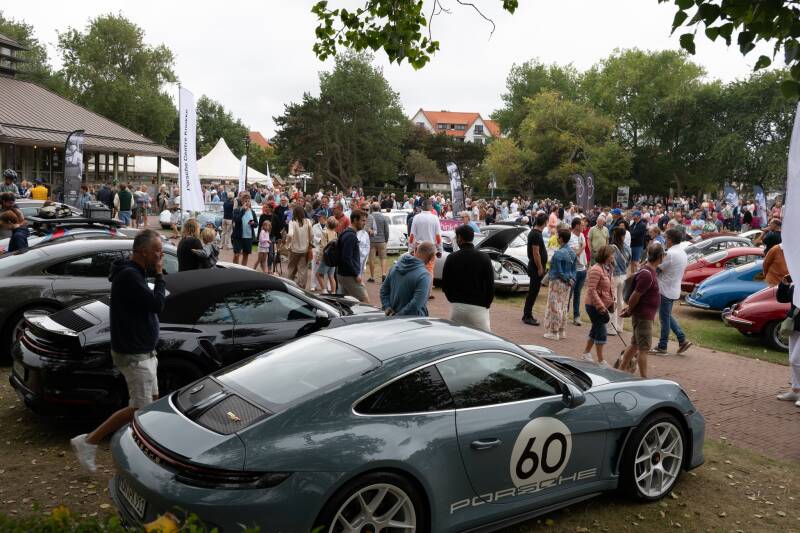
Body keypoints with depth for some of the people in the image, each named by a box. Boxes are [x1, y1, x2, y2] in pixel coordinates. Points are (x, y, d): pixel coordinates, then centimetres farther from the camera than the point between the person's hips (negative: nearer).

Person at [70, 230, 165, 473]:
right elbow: (157, 304, -23)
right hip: (133, 355, -10)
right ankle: (88, 442, 4)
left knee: (152, 401, 15)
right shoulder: (129, 276, -22)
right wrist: (159, 275, -14)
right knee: (140, 408, -4)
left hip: (142, 351, 10)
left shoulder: (134, 273, 10)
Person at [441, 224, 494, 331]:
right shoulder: (484, 258, -3)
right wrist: (486, 304, 7)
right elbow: (490, 285, -4)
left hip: (456, 307, 2)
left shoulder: (451, 258, 1)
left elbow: (445, 285, 4)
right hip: (478, 307, -2)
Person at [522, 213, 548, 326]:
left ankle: (527, 315, 22)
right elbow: (536, 253, -22)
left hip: (534, 267, 10)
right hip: (536, 268, -10)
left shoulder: (534, 232, 12)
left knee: (532, 292, 15)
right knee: (533, 292, -4)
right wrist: (540, 268, -18)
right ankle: (527, 316, 1)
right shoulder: (536, 234, -19)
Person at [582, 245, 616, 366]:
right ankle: (600, 360, 5)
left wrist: (612, 301, 9)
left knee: (596, 329, 19)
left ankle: (586, 353, 35)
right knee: (601, 332, -4)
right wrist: (600, 306, -25)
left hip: (604, 305, 9)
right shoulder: (596, 270, -21)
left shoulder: (609, 268, 8)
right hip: (594, 306, -9)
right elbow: (591, 290, -24)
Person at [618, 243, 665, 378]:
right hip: (643, 316, -10)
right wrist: (629, 311, -7)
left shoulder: (650, 271, 9)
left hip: (645, 315, 10)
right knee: (644, 348, -3)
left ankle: (621, 370, 28)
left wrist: (629, 308, 16)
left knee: (635, 344, 18)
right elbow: (635, 296, -20)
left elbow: (637, 294, 16)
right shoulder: (647, 275, -24)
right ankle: (644, 378, 3)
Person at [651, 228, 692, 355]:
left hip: (666, 290, -9)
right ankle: (682, 340, 17)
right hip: (674, 290, 9)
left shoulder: (670, 254, -21)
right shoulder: (683, 253, 10)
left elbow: (656, 268, -18)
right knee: (668, 316, 21)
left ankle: (662, 347, 10)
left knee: (664, 319, 1)